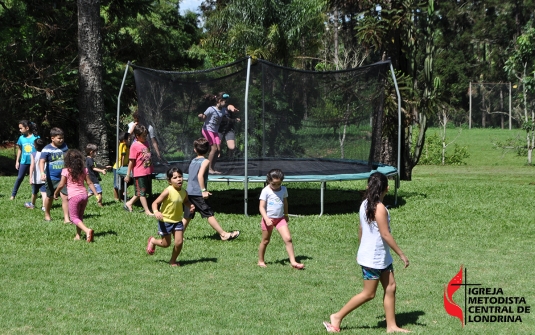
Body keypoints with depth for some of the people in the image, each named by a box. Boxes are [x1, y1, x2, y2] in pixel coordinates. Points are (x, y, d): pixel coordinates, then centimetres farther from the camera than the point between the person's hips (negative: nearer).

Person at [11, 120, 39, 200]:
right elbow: (19, 150, 11)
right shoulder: (21, 138, 1)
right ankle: (13, 194, 10)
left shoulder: (36, 137, -10)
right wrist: (17, 161, 11)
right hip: (24, 161, 3)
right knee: (19, 178, 4)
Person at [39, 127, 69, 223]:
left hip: (63, 178, 3)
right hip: (51, 178, -3)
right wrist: (42, 173, -38)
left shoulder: (65, 147, 4)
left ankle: (66, 218, -4)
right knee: (50, 197, 13)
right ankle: (47, 215, 33)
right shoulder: (47, 149, -11)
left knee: (65, 197, -7)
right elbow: (42, 161, -23)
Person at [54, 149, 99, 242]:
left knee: (74, 217, 0)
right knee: (80, 216, 20)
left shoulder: (66, 171, -5)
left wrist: (55, 193, 11)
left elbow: (61, 185, -5)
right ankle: (78, 235, 15)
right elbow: (90, 183, 7)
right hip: (84, 195, 5)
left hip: (74, 196, -5)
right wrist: (97, 194, 11)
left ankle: (87, 230, -22)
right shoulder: (84, 170, 8)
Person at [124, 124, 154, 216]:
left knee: (146, 191, 15)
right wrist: (128, 175, -10)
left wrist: (151, 169, 22)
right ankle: (147, 211, 5)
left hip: (148, 172, 9)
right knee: (142, 192, 1)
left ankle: (129, 204, 26)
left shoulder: (146, 143, 9)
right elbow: (131, 161, -12)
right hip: (140, 173, -9)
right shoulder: (135, 146, -13)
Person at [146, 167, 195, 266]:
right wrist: (156, 212, -40)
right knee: (166, 244, 5)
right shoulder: (168, 191, -20)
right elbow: (155, 203, -20)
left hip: (177, 221, 5)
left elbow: (186, 201, 20)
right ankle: (152, 241, 38)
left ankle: (173, 261, 19)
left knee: (179, 242, -5)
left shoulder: (184, 192, -3)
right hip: (165, 221, -4)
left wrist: (190, 206, -2)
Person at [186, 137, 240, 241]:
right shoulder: (205, 161, -6)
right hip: (198, 193, -7)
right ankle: (223, 234, -1)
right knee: (210, 214, -4)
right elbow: (200, 175, -20)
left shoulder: (193, 161, 15)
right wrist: (203, 190, -19)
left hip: (189, 192, 7)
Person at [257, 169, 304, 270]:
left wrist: (286, 215, 28)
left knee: (288, 239, -9)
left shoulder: (283, 189, 3)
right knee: (265, 241, 9)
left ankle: (293, 261, -9)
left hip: (280, 218, 3)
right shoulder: (266, 191, -12)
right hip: (268, 219, -3)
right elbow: (261, 207, -15)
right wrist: (266, 219, -26)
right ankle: (260, 261, 24)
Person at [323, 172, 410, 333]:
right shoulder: (379, 208, -21)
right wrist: (401, 254, -14)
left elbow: (361, 229, 14)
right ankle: (337, 317, 8)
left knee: (390, 287, 10)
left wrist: (362, 249, 25)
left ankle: (391, 325, 14)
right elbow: (385, 235, -21)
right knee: (368, 293, 1)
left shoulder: (365, 204, 5)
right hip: (374, 258, -9)